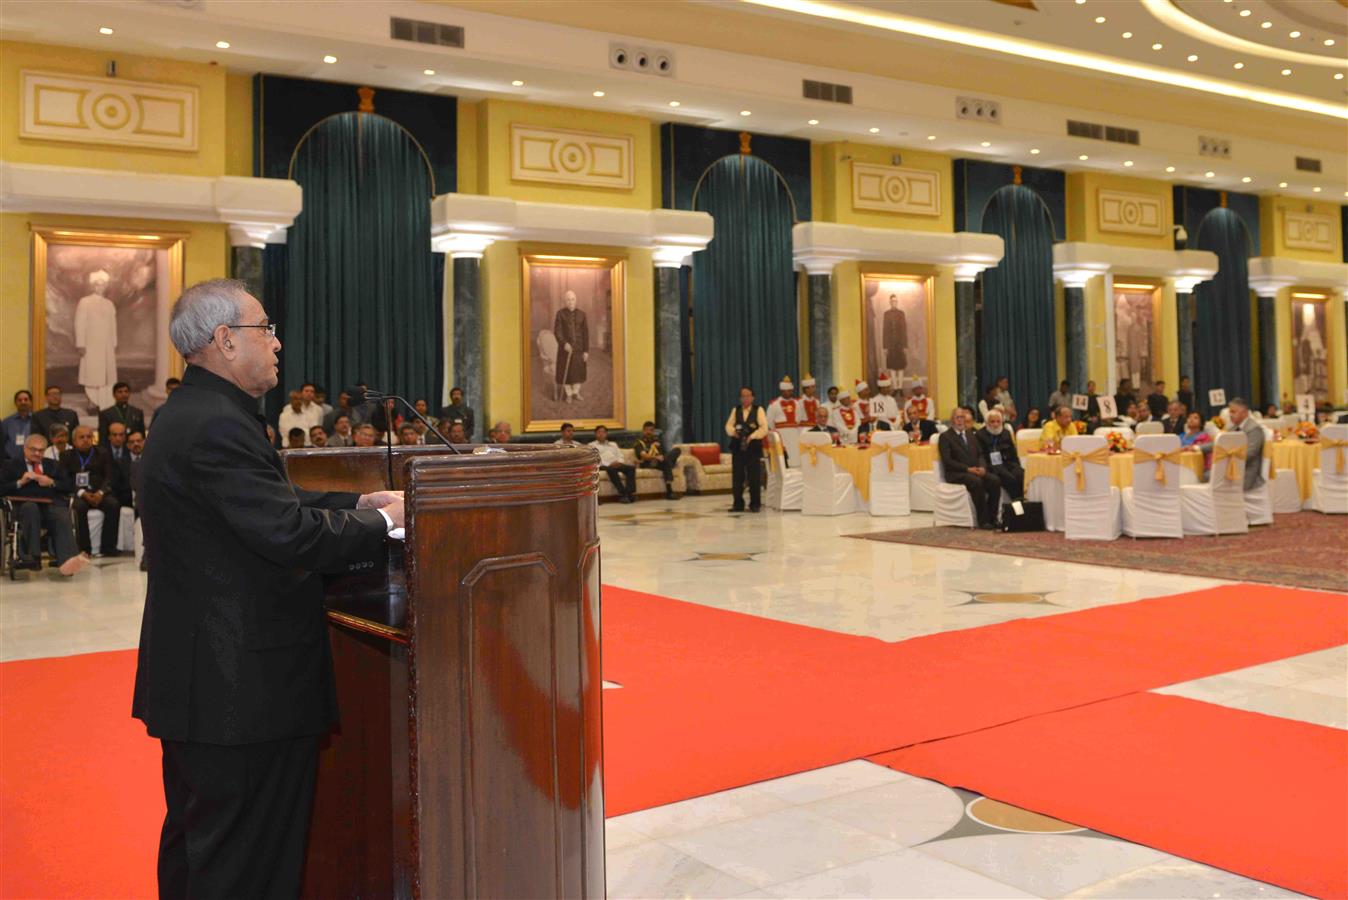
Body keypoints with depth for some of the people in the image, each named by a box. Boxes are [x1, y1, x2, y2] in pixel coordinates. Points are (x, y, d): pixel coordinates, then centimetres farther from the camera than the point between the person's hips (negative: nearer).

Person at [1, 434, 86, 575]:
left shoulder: (54, 465, 29)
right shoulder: (11, 465, 23)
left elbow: (71, 487, 18)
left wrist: (52, 483, 1)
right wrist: (20, 482, -5)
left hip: (52, 505, 1)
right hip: (25, 505, -1)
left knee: (62, 518, -34)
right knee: (31, 508, -39)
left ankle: (67, 560, -54)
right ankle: (33, 556, -44)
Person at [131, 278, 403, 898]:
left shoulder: (193, 412, 12)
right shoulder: (218, 426, -22)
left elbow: (270, 504, 14)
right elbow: (292, 534, -27)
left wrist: (356, 503, 5)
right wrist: (381, 523, -12)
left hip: (196, 677, 11)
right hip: (242, 685, -11)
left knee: (196, 838, 23)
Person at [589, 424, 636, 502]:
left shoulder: (613, 444, 33)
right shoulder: (592, 445, 16)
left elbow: (620, 456, 22)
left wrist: (619, 462, -4)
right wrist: (609, 464, -15)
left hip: (617, 464, 5)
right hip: (604, 466, -5)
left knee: (631, 467, -25)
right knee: (612, 469, -40)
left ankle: (630, 493, -36)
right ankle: (623, 494, -40)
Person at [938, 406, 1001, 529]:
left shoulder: (971, 436, 24)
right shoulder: (945, 437, 3)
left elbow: (980, 455, 17)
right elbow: (947, 461, -9)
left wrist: (982, 467, -7)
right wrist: (967, 469, -18)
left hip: (975, 471, 6)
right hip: (956, 473, -6)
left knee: (995, 480, -22)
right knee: (976, 482, -35)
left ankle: (992, 518, -18)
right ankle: (983, 521, -28)